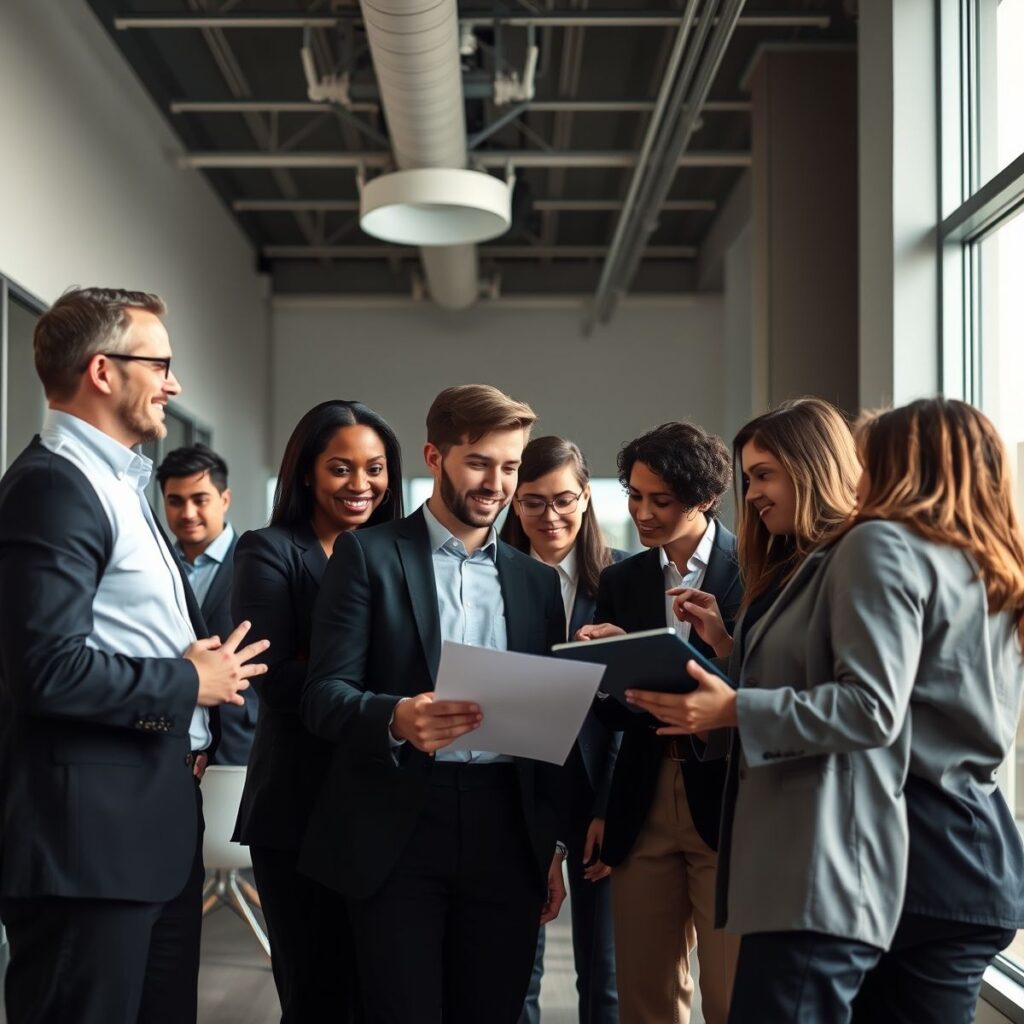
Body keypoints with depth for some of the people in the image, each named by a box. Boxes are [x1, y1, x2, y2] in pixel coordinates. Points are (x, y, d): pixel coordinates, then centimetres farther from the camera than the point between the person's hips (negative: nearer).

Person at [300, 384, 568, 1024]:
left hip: (505, 828, 4)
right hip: (399, 828, -3)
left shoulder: (537, 580, 15)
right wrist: (396, 718, -25)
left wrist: (554, 846, 12)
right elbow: (325, 694, -5)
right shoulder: (370, 555, 2)